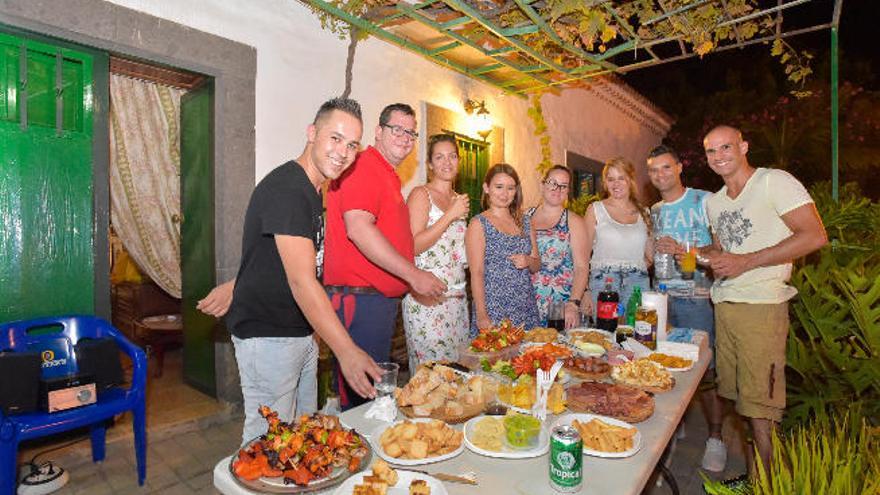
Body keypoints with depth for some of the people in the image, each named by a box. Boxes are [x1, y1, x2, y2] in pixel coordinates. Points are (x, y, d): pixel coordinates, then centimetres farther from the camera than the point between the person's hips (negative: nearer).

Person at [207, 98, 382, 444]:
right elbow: (303, 281, -29)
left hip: (302, 333, 9)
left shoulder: (311, 191, 11)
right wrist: (347, 351, -32)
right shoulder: (286, 189, -21)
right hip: (267, 337, -9)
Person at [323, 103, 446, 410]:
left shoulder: (389, 176, 21)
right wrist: (413, 275, -21)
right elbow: (358, 228, -24)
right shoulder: (363, 166, -10)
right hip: (361, 299, -10)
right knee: (361, 396, -2)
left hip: (382, 298, 10)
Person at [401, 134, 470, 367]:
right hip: (426, 296, -6)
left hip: (457, 294, 7)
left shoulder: (459, 199, 15)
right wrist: (450, 215, -16)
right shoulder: (421, 195, -5)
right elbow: (414, 246, -16)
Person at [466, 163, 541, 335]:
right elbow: (476, 273, -10)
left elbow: (537, 266, 17)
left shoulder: (525, 222, 11)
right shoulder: (478, 224, -4)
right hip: (493, 308, -5)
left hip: (527, 308, 5)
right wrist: (481, 315, -16)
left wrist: (528, 261, -6)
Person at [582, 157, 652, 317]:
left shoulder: (643, 212, 12)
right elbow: (584, 254, -1)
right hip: (603, 283, -3)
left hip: (637, 285, 3)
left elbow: (650, 256, 19)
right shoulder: (595, 209, 4)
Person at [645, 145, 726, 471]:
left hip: (696, 298, -5)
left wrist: (682, 250, -18)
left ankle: (715, 438, 12)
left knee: (707, 369, -2)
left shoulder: (705, 201, -2)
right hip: (660, 298, 5)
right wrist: (655, 252, 5)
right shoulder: (653, 211, 15)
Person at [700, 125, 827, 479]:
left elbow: (815, 236, -14)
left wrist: (745, 262, -18)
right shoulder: (714, 202, 16)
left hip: (761, 304, -7)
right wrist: (704, 254, 4)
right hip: (724, 304, 7)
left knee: (759, 398, -3)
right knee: (730, 387, 12)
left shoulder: (774, 182, -7)